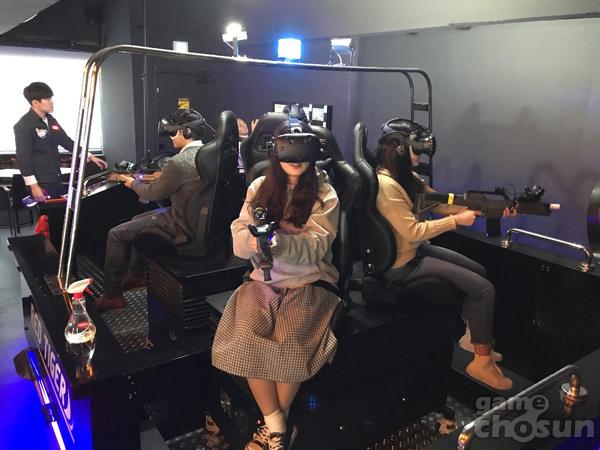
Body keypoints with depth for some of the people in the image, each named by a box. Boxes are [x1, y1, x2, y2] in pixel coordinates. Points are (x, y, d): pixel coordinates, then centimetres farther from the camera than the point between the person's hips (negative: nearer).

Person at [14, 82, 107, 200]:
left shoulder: (50, 120, 11)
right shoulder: (24, 125, -14)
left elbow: (66, 141, 18)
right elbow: (23, 158, -17)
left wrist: (89, 156, 12)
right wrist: (33, 185, -20)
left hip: (55, 180, 8)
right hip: (40, 183, -8)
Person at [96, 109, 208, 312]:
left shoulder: (178, 162, -26)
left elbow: (153, 194, -11)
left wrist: (133, 183, 8)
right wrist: (161, 178, 13)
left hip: (183, 227, -9)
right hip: (198, 218, 9)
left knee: (116, 235, 1)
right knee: (138, 220, 28)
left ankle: (112, 294, 13)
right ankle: (136, 275, 39)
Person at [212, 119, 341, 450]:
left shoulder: (324, 194, -1)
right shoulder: (260, 187, 8)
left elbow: (315, 247, -14)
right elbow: (238, 242, 0)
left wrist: (279, 241, -34)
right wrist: (254, 239, -25)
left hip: (310, 283, -2)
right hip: (264, 280, 3)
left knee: (290, 340, -28)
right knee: (246, 336, -25)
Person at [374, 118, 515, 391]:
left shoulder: (406, 177, 7)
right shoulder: (386, 185, -25)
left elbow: (442, 203, 6)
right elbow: (413, 232, -25)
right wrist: (457, 221, -17)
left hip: (416, 251, 10)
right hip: (402, 264, -10)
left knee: (478, 271, 18)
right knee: (484, 289, -8)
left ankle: (471, 337, 30)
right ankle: (482, 361, 6)